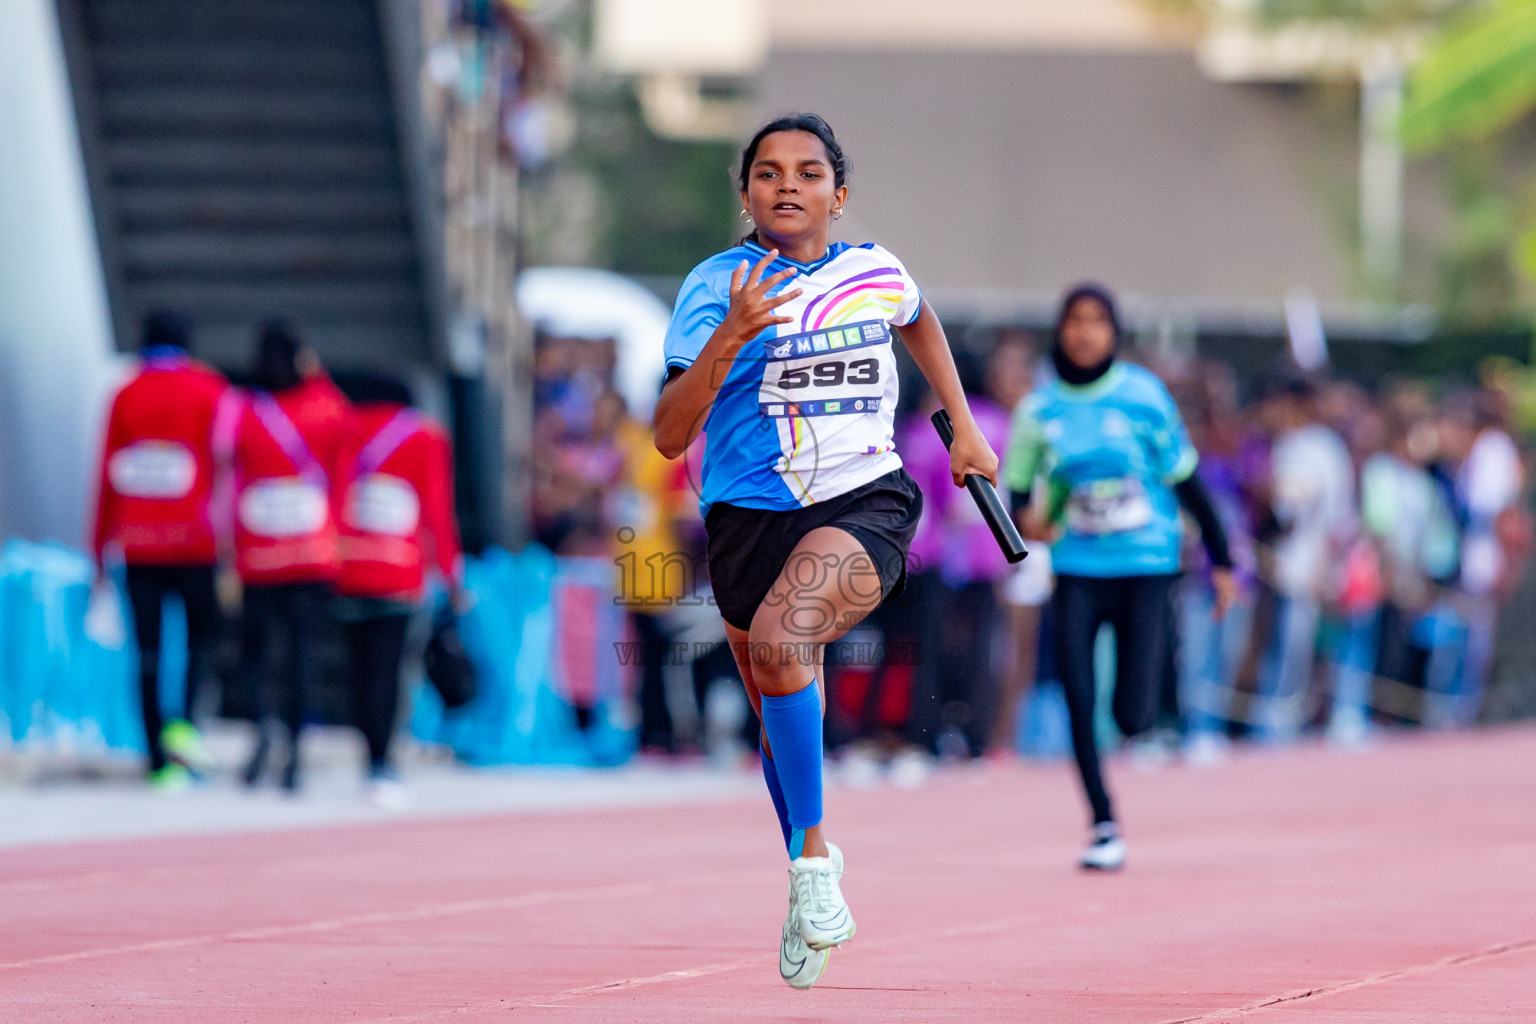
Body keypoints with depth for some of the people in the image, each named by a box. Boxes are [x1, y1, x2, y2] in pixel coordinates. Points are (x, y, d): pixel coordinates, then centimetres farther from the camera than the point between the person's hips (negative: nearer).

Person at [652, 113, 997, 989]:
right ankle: (811, 868, 40)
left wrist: (964, 425, 24)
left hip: (864, 503, -1)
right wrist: (731, 336, -29)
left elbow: (919, 320, 29)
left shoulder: (877, 274, 1)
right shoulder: (718, 286, -8)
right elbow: (670, 436, -17)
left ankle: (813, 854, -19)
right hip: (749, 515, 1)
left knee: (779, 640, -30)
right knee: (781, 716, 12)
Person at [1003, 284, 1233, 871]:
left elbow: (1186, 480, 4)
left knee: (1134, 718, -6)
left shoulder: (1143, 395, -3)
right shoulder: (1040, 409, 1)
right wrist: (1026, 518, -15)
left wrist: (1220, 560, 6)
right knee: (1078, 705, -7)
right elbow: (1017, 485, 9)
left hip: (1147, 564, -2)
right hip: (1078, 570, 2)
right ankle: (1104, 828, 7)